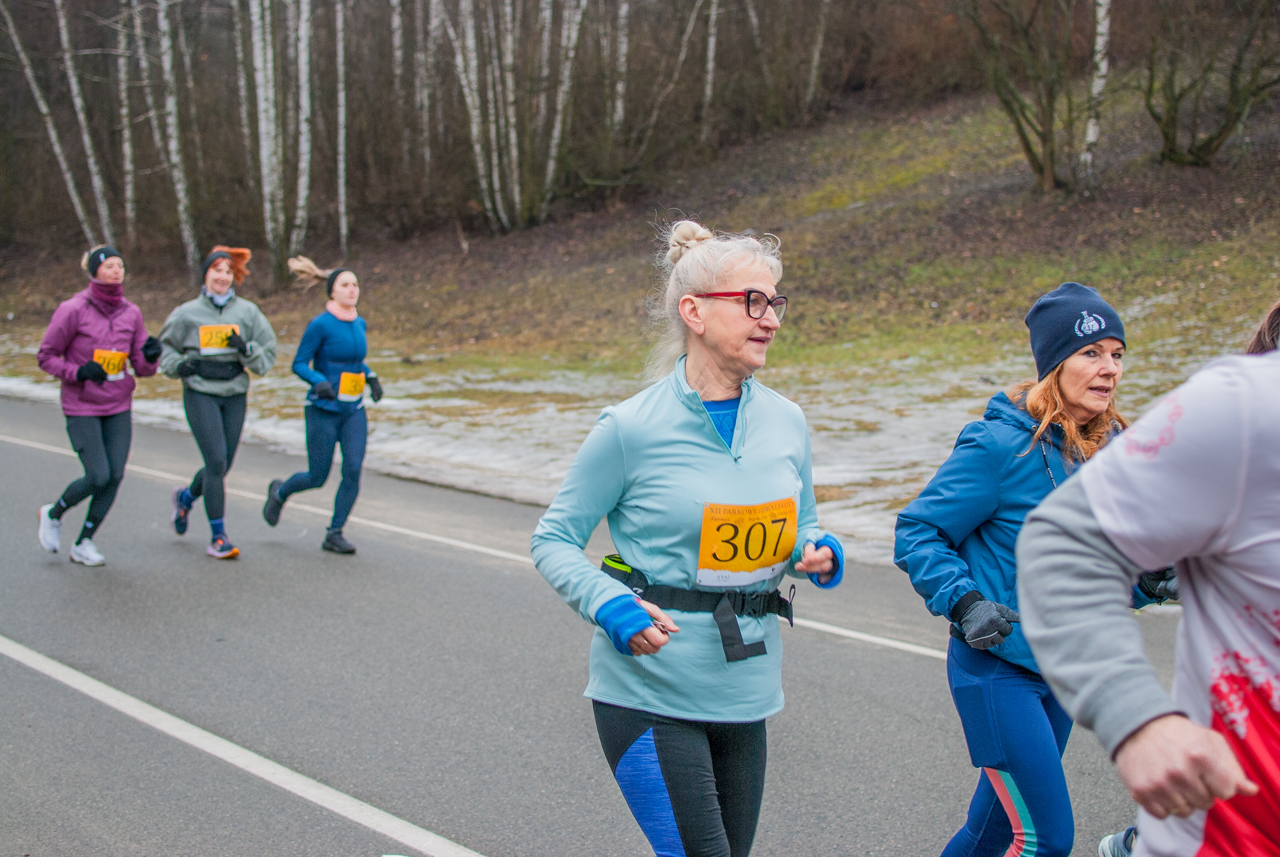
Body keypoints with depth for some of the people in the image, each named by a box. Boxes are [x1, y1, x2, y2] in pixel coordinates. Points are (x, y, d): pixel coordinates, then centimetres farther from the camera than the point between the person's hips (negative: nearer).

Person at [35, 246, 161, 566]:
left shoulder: (131, 312, 2)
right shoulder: (73, 309, -11)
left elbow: (142, 368, 6)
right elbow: (46, 356, -5)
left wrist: (150, 356, -17)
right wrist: (78, 373, -20)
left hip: (119, 408, 5)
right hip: (82, 409, -5)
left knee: (115, 477, -1)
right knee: (98, 477, -10)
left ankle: (84, 543, 15)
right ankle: (53, 514, 20)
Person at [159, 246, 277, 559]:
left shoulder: (248, 311, 4)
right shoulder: (187, 313, 2)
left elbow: (268, 354, 5)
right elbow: (164, 348, 14)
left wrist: (246, 349, -14)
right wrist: (179, 365, -6)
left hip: (235, 395, 3)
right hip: (200, 395, -3)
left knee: (223, 465, 10)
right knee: (216, 461, -12)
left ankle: (186, 496, 43)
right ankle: (218, 537, -2)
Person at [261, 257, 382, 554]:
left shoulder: (359, 323, 7)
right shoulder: (320, 324, -12)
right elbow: (299, 364, -9)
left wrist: (371, 377, 6)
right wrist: (319, 381, -27)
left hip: (354, 410, 5)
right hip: (324, 410, -5)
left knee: (353, 470, -9)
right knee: (317, 477, 3)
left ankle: (334, 535, 4)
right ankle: (280, 491, 36)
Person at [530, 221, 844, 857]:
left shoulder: (786, 421, 4)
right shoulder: (632, 428, -12)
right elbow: (554, 541, -3)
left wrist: (820, 554, -4)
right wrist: (613, 607, -20)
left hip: (745, 689, 6)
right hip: (649, 692, -6)